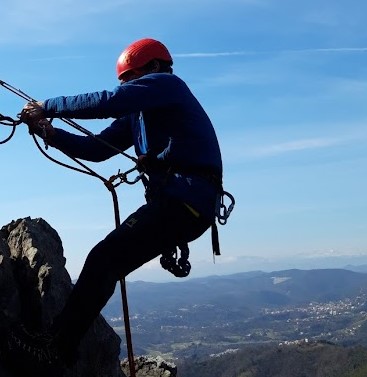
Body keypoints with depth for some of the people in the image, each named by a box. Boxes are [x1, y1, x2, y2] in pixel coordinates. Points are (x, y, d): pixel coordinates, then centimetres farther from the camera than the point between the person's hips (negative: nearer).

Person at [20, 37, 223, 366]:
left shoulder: (166, 83, 0)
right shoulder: (138, 113, 27)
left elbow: (107, 102, -15)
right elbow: (97, 148, 20)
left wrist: (48, 106, -6)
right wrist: (50, 133, 7)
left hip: (186, 200, -9)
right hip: (180, 202, 10)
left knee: (104, 259, -17)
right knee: (107, 266, 6)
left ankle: (55, 349, -17)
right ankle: (64, 343, 9)